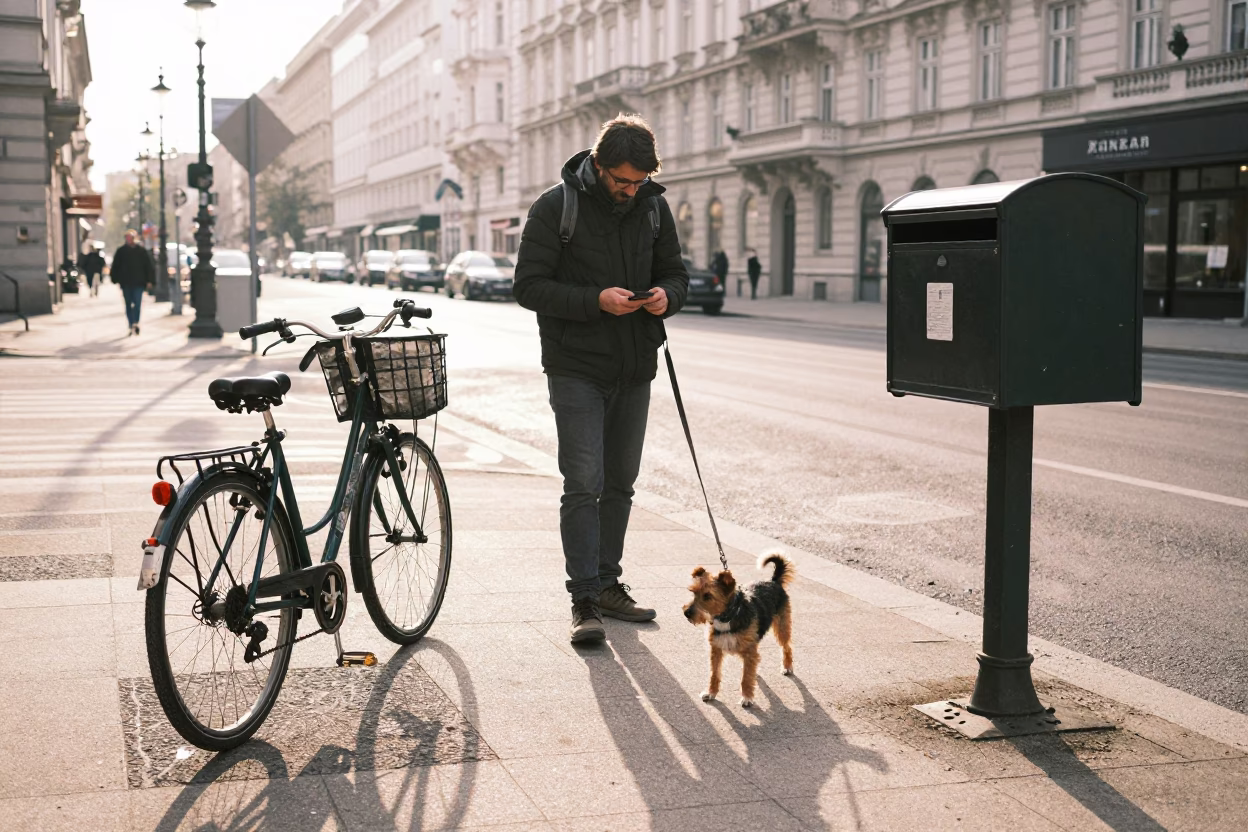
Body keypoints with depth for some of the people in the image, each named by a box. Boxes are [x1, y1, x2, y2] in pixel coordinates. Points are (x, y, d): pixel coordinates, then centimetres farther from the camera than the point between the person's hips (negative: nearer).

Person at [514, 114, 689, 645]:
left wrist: (667, 295, -10)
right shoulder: (555, 208, -10)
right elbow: (529, 286, -12)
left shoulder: (653, 206, 5)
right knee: (583, 484, -10)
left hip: (634, 370, 5)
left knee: (620, 483, 12)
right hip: (576, 368, -5)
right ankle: (584, 599, -5)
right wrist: (595, 301, -24)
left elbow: (675, 272, 14)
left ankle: (608, 585, 24)